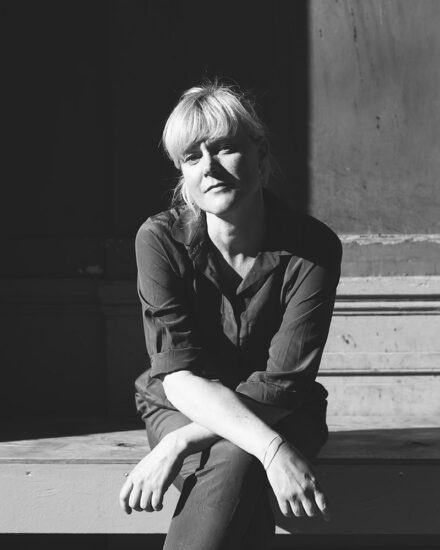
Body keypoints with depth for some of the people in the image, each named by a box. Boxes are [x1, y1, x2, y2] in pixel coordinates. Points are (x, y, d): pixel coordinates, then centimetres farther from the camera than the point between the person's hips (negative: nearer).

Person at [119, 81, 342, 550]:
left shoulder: (314, 249, -16)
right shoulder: (160, 240, -15)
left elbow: (280, 387, -18)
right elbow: (181, 376, -21)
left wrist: (177, 445, -29)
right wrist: (273, 449, -36)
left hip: (280, 417, 0)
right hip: (181, 409, 0)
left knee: (236, 463, -35)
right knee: (234, 468, -35)